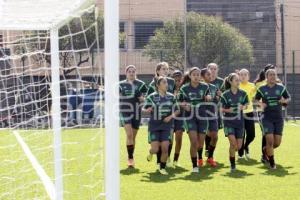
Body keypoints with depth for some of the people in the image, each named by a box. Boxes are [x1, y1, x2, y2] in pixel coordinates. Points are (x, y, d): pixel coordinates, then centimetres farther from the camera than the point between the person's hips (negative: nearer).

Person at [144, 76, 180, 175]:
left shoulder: (171, 97, 4)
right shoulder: (152, 97, -5)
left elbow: (177, 110, 12)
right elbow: (144, 109, 2)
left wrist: (171, 116, -7)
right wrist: (147, 110, -21)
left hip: (167, 125, 2)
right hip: (154, 125, -2)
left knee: (165, 148, -7)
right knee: (155, 149, -8)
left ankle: (162, 168, 12)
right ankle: (151, 153, 29)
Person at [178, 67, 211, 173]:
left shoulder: (205, 86, 1)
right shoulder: (184, 88, -5)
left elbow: (208, 98, 15)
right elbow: (180, 101, 5)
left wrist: (208, 97, -8)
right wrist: (184, 106, -16)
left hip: (202, 117, 2)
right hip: (190, 117, -2)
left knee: (200, 142, 10)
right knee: (194, 142, -16)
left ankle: (200, 158, 44)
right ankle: (194, 166, -6)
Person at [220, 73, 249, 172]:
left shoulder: (243, 93, -1)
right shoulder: (225, 95, -9)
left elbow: (246, 104, 12)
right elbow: (221, 109, -3)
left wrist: (243, 107, -10)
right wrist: (228, 110, -23)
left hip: (239, 121, 3)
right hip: (228, 121, -3)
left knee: (239, 146, 2)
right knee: (233, 142, -17)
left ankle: (231, 153, 36)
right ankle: (232, 164, 0)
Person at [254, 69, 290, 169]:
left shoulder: (281, 88, 3)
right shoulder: (262, 89, -1)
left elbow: (288, 98, 13)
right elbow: (256, 99, 11)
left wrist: (284, 101, -9)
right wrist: (260, 103, -10)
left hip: (279, 118, 3)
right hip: (267, 118, -2)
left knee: (277, 143, 2)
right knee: (270, 140, -12)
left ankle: (266, 150, 36)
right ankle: (272, 162, 5)